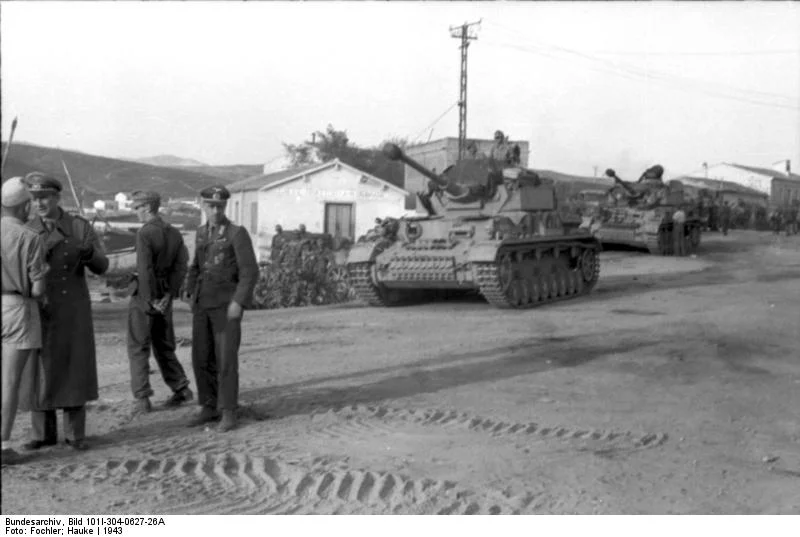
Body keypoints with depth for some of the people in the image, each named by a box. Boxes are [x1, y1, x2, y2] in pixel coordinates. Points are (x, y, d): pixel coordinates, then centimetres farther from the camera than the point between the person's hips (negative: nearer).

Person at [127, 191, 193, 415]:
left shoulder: (144, 234, -16)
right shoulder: (175, 234, 5)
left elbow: (145, 270, -24)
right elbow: (180, 266, -2)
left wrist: (151, 301, -18)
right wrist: (167, 297, -8)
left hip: (144, 296, -6)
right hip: (164, 296, 6)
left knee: (138, 348, 4)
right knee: (163, 346, 18)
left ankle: (142, 399, 2)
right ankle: (181, 388, 15)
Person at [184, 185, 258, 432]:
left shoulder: (238, 233, -9)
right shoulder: (202, 232, 13)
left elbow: (250, 271, -14)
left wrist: (239, 302, -24)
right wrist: (191, 295, 11)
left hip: (227, 304, -6)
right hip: (203, 304, 6)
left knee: (226, 358, -8)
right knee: (202, 358, 6)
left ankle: (228, 413, 1)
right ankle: (210, 408, 17)